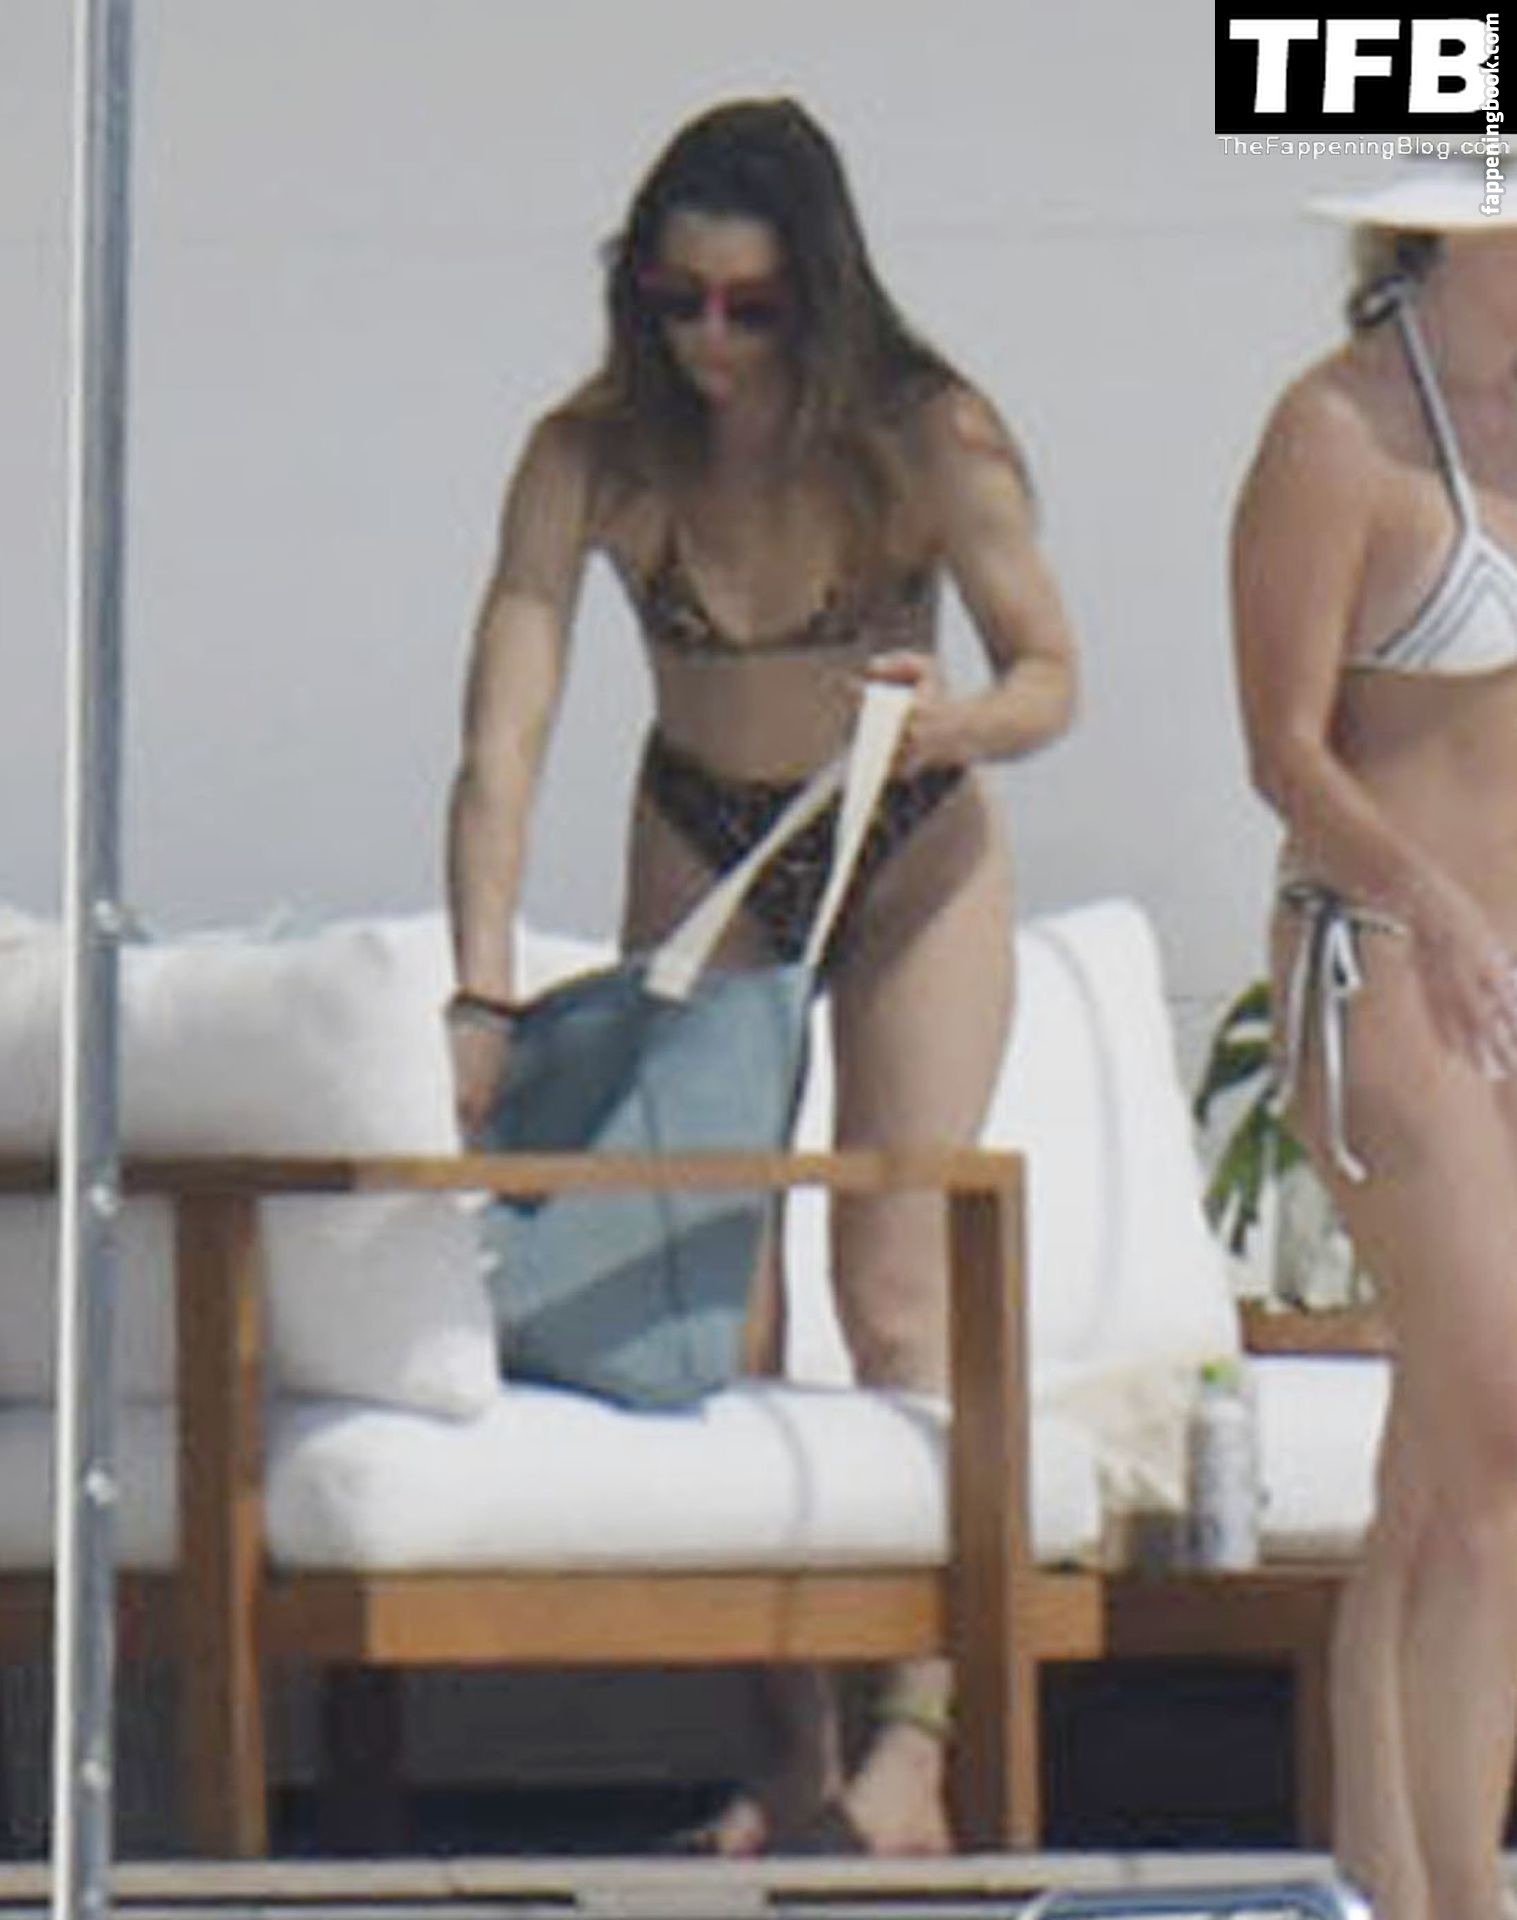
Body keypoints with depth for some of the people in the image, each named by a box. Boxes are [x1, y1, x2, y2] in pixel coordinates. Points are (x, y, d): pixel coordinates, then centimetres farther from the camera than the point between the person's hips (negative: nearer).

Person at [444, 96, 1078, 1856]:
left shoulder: (928, 441, -23)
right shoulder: (594, 455, -21)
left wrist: (961, 718, -34)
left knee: (897, 1294, -12)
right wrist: (483, 993, -32)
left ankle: (914, 1742, -15)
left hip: (911, 853, -2)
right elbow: (503, 738, -24)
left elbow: (1051, 672, -11)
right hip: (702, 853, 2)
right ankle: (790, 1758, 3)